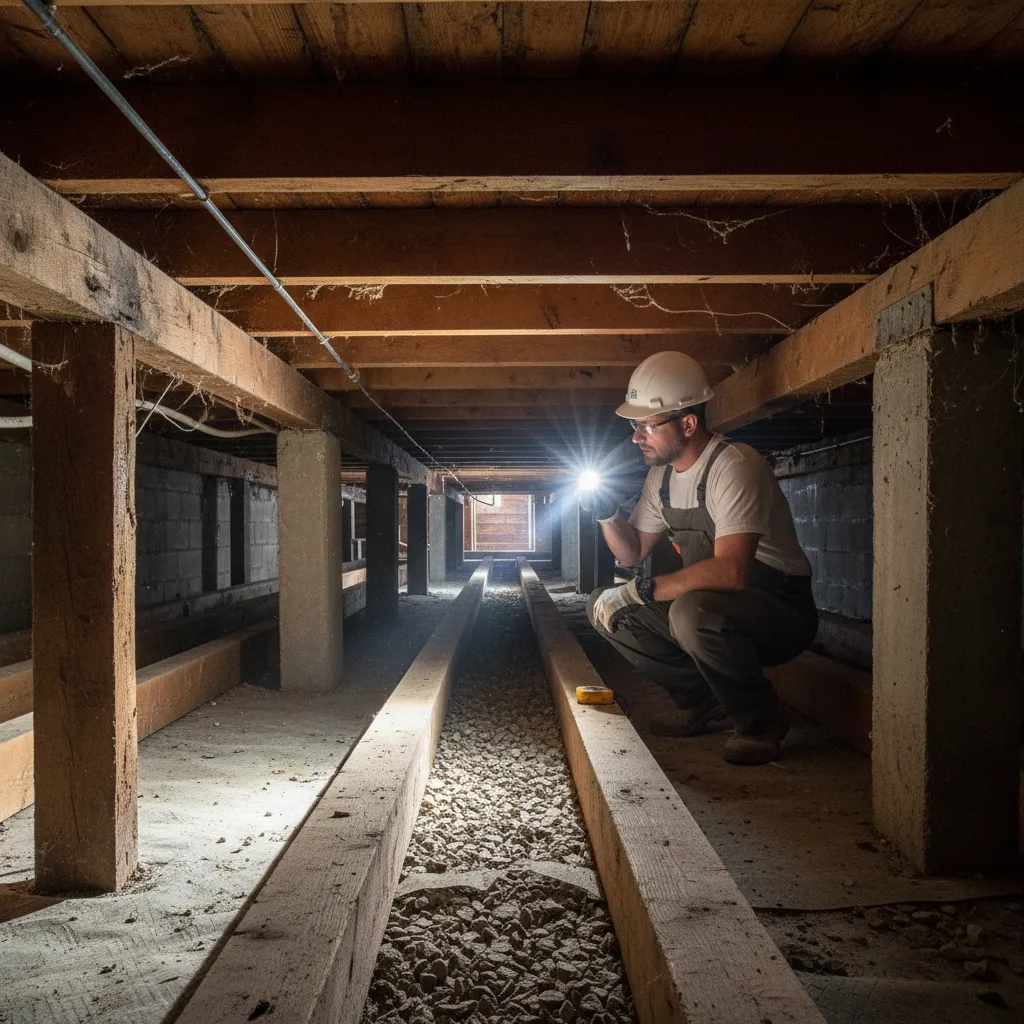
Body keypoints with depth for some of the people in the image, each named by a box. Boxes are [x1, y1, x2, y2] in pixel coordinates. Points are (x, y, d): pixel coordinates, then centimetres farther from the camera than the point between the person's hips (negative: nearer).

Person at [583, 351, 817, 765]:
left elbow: (731, 570, -34)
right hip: (708, 603, 8)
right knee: (605, 607, -3)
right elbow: (632, 553, 14)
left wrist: (643, 589, -28)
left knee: (692, 612, -38)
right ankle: (702, 702, 9)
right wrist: (607, 513, -6)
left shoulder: (733, 467, -22)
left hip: (782, 611, -8)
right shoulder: (662, 475, 6)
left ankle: (761, 720, -9)